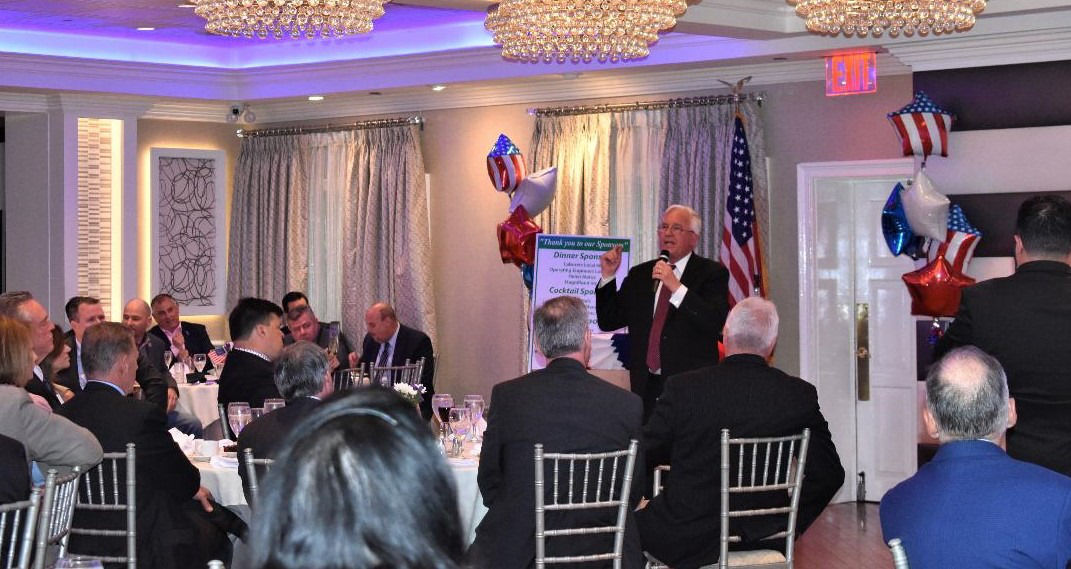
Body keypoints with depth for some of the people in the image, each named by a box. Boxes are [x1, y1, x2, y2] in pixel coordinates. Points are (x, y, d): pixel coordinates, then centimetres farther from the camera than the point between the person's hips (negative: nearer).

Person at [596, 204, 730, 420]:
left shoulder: (712, 273, 2)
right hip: (646, 385, 4)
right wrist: (608, 276, 3)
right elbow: (608, 321, 15)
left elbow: (716, 322, -14)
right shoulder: (639, 274, 16)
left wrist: (676, 287, -21)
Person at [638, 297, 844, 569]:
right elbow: (829, 474, -1)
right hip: (760, 537, 4)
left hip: (684, 542, -4)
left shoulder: (683, 388, -14)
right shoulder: (799, 395, -7)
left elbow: (645, 454, -3)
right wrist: (789, 523, 10)